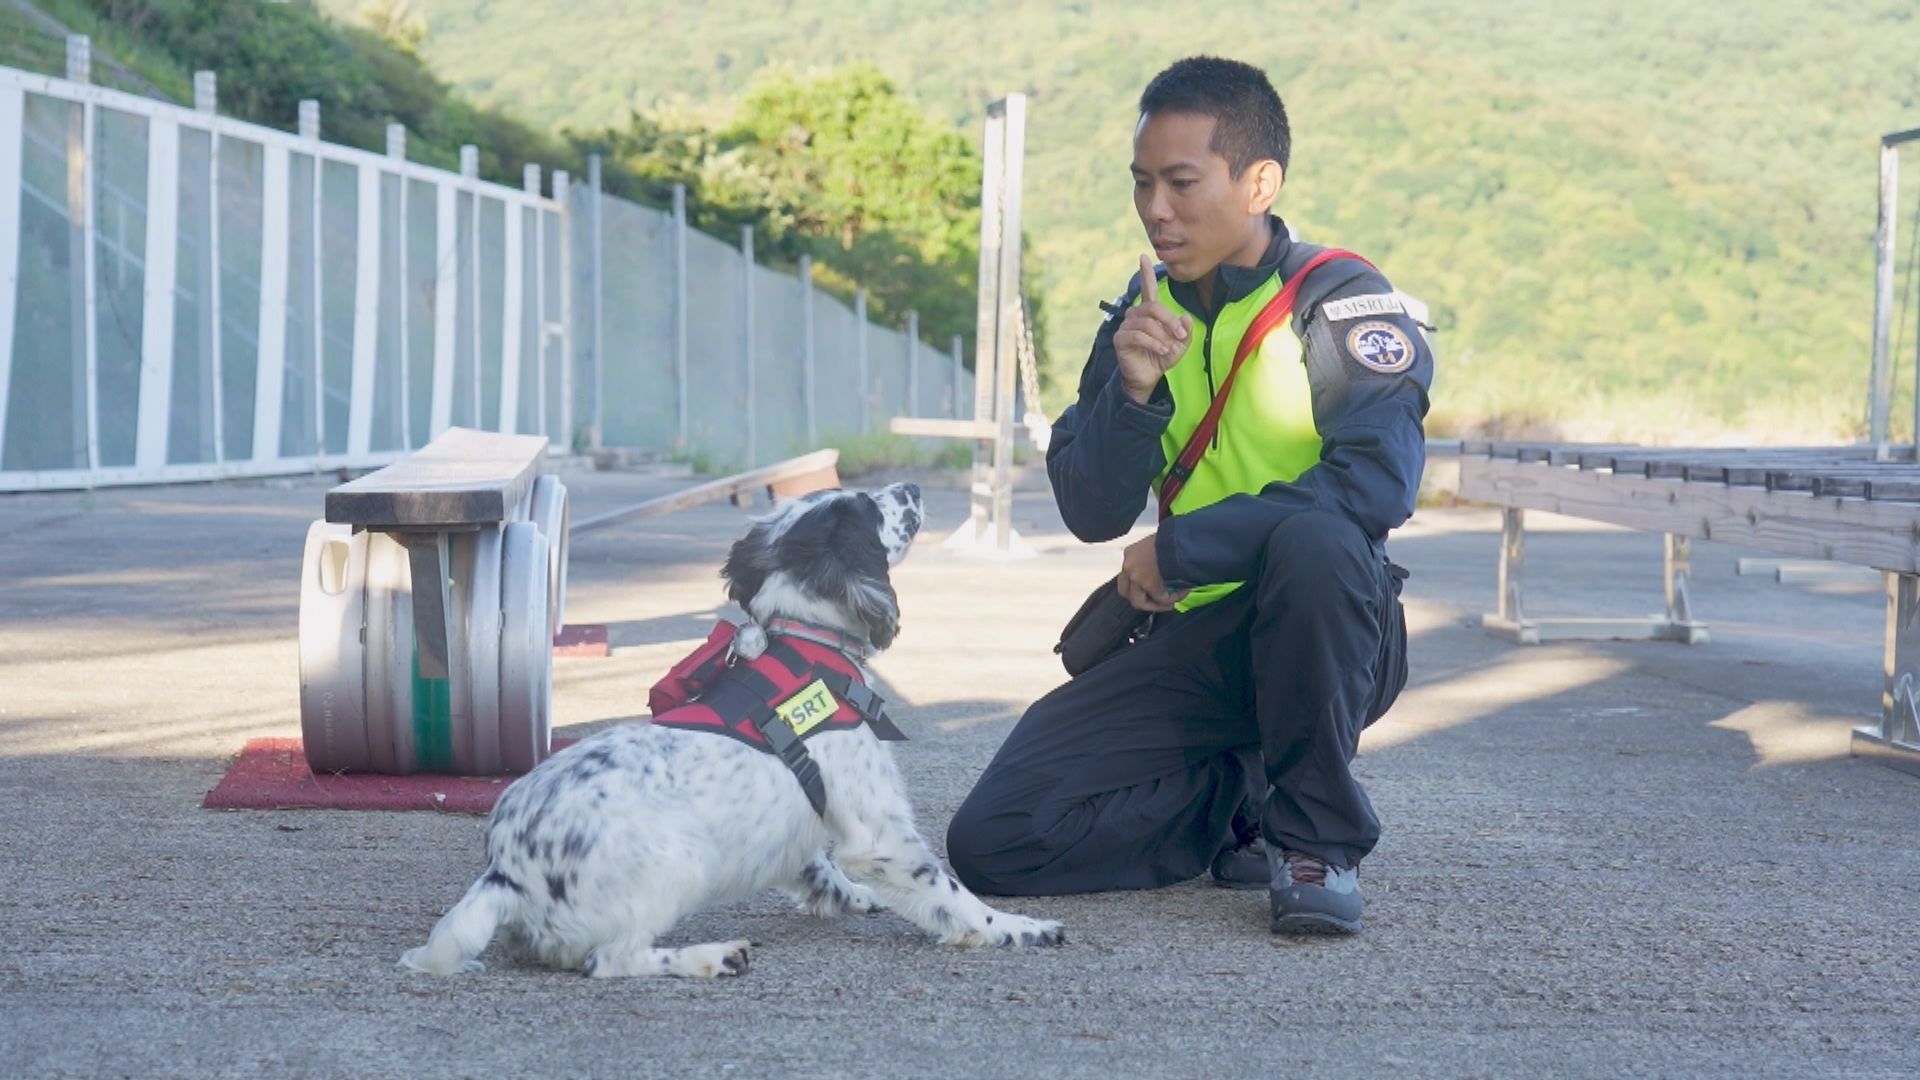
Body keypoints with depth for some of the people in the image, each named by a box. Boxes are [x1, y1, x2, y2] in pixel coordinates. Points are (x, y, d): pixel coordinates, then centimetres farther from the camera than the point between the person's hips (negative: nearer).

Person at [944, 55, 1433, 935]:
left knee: (1314, 538, -40)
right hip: (1192, 643, 4)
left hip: (1325, 636, -4)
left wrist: (1178, 550, -21)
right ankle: (1248, 804, 9)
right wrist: (1132, 390, -18)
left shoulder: (1339, 303, -8)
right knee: (993, 842, -11)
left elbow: (1377, 480, -25)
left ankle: (1318, 837, -20)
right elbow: (1091, 515, 1)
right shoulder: (1144, 313, 7)